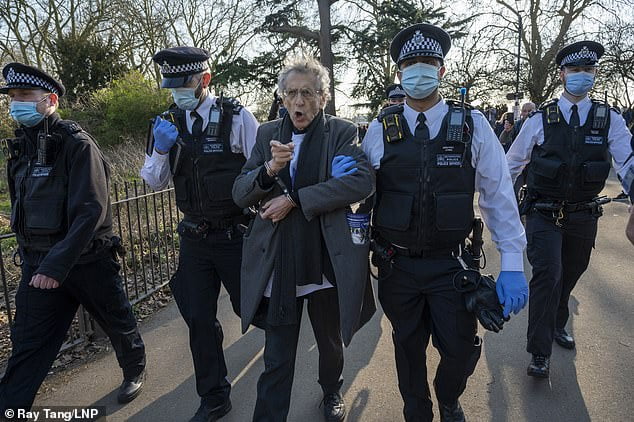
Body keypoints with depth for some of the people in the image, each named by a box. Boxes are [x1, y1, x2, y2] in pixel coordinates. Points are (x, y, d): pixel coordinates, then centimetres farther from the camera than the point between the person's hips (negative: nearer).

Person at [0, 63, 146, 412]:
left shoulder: (76, 144, -15)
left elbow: (91, 211, -22)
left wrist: (58, 263, -26)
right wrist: (29, 254, 14)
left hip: (86, 259, -5)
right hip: (37, 263, 5)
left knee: (117, 321, 15)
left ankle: (134, 370, 41)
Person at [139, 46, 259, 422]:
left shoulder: (237, 117, -10)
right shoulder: (170, 123, 3)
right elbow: (155, 182, 5)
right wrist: (161, 149, -14)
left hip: (237, 235, -4)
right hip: (195, 237, 4)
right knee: (199, 319, 11)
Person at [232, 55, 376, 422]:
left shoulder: (342, 133, -3)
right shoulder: (268, 134, 5)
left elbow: (363, 181, -20)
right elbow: (240, 194, 1)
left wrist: (294, 199, -20)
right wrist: (269, 169, -20)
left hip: (327, 262, 0)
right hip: (277, 265, 1)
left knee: (331, 342, 24)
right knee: (277, 358, 5)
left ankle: (332, 391, 52)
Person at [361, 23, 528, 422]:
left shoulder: (472, 124, -4)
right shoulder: (381, 131, -2)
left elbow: (498, 194, -3)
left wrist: (513, 265, -6)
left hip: (450, 265, 0)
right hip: (397, 265, 1)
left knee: (461, 349, 8)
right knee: (408, 349, 17)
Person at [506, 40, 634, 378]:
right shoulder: (540, 120, -5)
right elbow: (511, 165, 3)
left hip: (584, 216, 3)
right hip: (544, 214, -3)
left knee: (570, 275, 19)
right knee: (548, 274, -13)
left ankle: (557, 326, 46)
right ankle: (540, 353, 0)